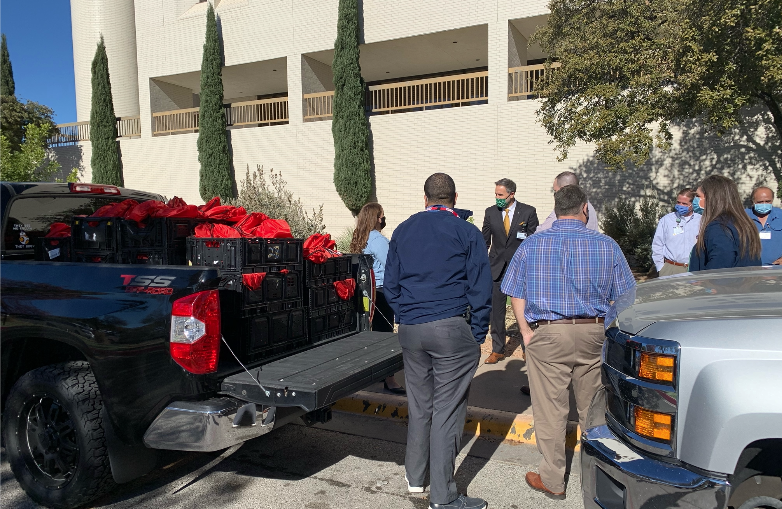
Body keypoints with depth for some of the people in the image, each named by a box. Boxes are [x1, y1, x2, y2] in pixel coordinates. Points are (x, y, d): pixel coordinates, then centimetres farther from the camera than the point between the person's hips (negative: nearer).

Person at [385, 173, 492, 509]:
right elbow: (480, 289, -3)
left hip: (410, 330, 5)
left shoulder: (402, 231, 11)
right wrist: (477, 335, 3)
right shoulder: (466, 232, -2)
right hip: (452, 328, -4)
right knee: (448, 410, 1)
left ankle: (415, 476, 32)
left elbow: (390, 284, 14)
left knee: (418, 405, 17)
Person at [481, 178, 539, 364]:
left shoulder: (528, 212, -3)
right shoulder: (490, 212, 4)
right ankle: (498, 350, 16)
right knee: (496, 310, 3)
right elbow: (484, 241, 11)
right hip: (497, 267, 2)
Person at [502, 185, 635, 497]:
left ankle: (552, 480, 21)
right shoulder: (607, 246, 1)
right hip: (594, 335, 2)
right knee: (593, 410, 16)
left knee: (550, 411, 8)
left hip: (546, 335, -1)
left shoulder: (531, 245, 0)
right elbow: (624, 298, 4)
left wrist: (527, 333, 7)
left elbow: (516, 295, 1)